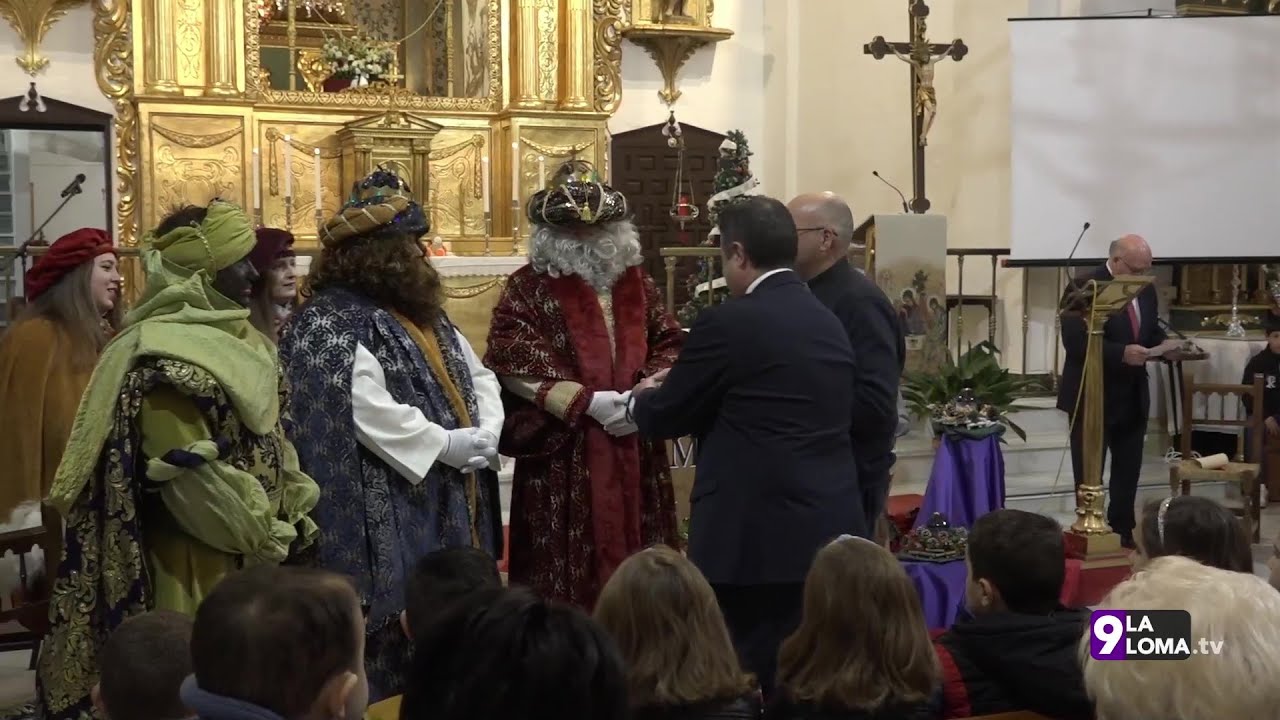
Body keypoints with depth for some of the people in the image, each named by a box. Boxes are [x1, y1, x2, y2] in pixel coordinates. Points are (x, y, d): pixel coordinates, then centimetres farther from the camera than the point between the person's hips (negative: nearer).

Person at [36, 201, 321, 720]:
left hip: (245, 557, 9)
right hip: (199, 565, -9)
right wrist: (264, 538, -13)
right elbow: (192, 477, -22)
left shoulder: (232, 340, 10)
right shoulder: (166, 358, -19)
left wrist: (294, 516, 9)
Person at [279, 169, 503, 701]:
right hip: (388, 519, -9)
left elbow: (476, 375, 19)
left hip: (449, 505, 9)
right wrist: (447, 444, -21)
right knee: (396, 640, -4)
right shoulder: (330, 324, -14)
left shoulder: (423, 315, 16)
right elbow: (366, 412, -26)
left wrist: (486, 431, -2)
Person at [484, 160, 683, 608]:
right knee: (569, 574, -3)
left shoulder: (636, 281, 13)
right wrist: (590, 402, -17)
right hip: (565, 456, -4)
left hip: (636, 451, 5)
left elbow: (668, 345, 13)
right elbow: (513, 364, -12)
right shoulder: (529, 287, -2)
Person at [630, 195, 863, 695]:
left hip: (758, 536, -7)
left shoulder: (728, 322, -12)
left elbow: (666, 417, -3)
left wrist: (643, 398, 20)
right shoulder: (829, 322, 11)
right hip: (831, 532, 7)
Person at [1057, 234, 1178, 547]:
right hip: (1092, 396, -7)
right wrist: (1121, 353, -31)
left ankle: (1123, 532, 22)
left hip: (1133, 395, 7)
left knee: (1129, 470, 12)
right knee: (1089, 472, 3)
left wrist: (1164, 344, -5)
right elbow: (1075, 342, -23)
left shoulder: (1146, 290, 9)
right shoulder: (1083, 287, -16)